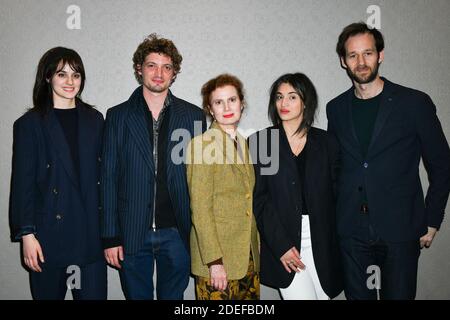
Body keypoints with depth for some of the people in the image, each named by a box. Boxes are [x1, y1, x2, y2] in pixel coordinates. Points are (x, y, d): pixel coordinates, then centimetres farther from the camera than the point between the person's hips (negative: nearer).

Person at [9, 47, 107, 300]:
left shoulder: (94, 120, 9)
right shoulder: (30, 124, 0)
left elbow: (101, 174, 10)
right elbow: (23, 182, -2)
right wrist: (26, 234, -8)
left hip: (90, 231, 2)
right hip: (49, 234, -2)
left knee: (94, 293, 2)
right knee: (48, 293, 11)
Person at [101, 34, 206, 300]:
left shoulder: (193, 116, 3)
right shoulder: (118, 116, 2)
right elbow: (109, 178, 1)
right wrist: (110, 237, -3)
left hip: (177, 232, 0)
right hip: (132, 234, 0)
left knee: (173, 296, 13)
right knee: (137, 295, 13)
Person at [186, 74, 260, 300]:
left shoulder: (242, 143, 12)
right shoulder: (202, 144, -10)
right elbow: (200, 209, -14)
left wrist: (257, 246, 11)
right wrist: (215, 261, -17)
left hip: (249, 256, 6)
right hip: (218, 258, -6)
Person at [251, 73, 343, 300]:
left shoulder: (325, 142, 7)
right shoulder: (260, 142, 0)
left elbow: (334, 194, 7)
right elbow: (258, 200, -4)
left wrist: (331, 242, -2)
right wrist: (281, 246, -11)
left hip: (321, 243, 3)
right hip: (282, 241, -2)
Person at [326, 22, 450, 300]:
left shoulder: (414, 103, -4)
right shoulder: (336, 108, 6)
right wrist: (334, 218, 9)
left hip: (401, 230, -2)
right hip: (351, 232, 3)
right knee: (358, 295, 12)